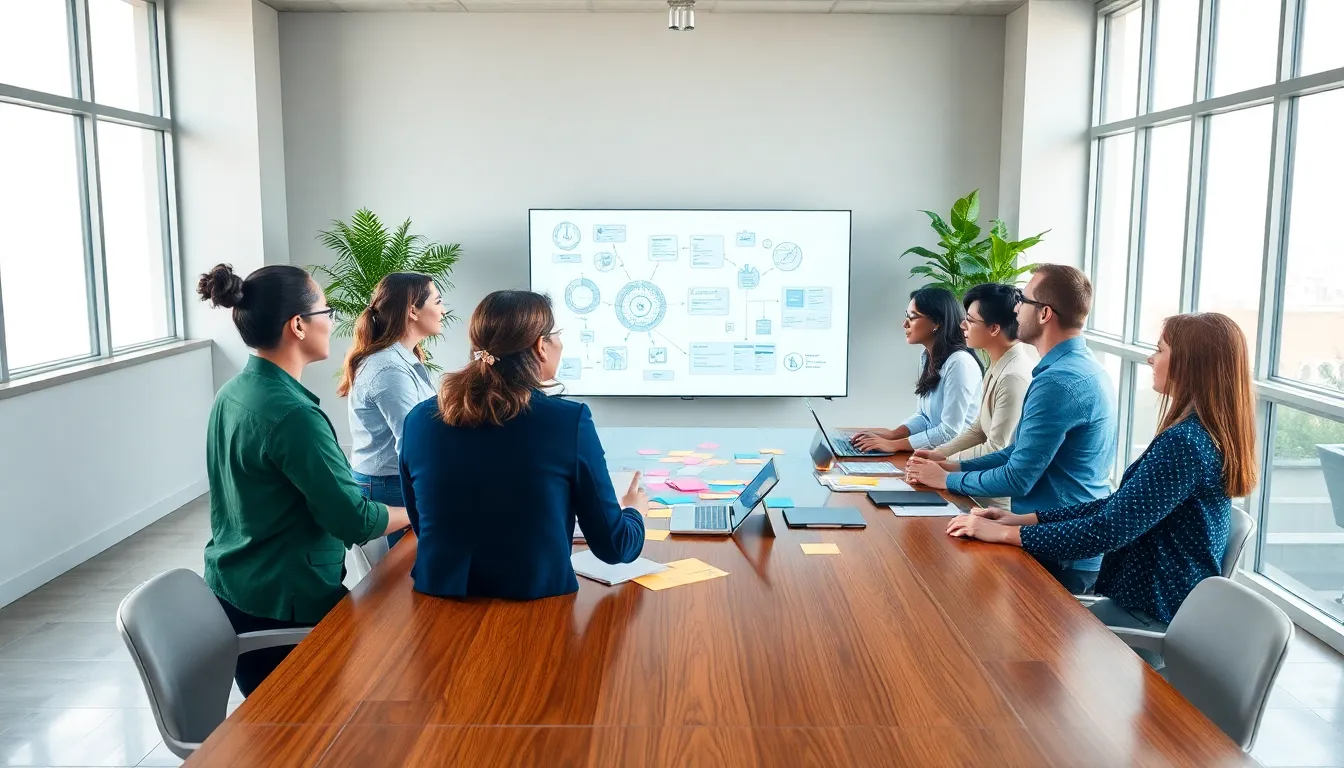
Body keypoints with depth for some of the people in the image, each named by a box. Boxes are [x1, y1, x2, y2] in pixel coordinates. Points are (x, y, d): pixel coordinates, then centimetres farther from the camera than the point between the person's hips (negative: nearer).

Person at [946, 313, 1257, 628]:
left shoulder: (1183, 443, -25)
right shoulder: (1205, 434, 7)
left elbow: (1108, 531, -26)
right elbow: (1120, 506, 9)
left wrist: (1004, 532, -20)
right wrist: (1026, 518, 2)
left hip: (1155, 618, -8)